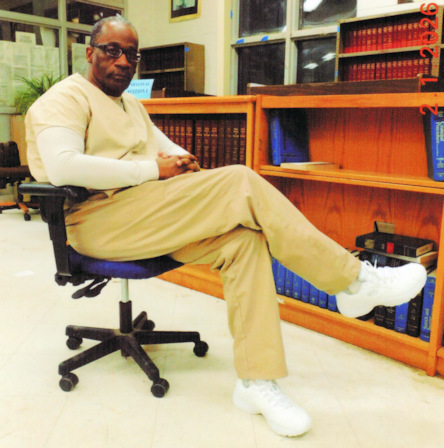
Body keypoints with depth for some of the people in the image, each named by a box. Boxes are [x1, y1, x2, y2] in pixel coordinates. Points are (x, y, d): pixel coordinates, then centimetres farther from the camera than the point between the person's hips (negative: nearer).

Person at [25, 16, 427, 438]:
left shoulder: (131, 105, 29)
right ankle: (353, 281, -14)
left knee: (244, 237, -19)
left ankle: (257, 381, -17)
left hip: (148, 220, 8)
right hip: (101, 220, -8)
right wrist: (155, 169, -16)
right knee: (241, 182, -22)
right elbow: (63, 166, -18)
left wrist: (181, 161, 0)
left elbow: (167, 150, 27)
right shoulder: (66, 98, 2)